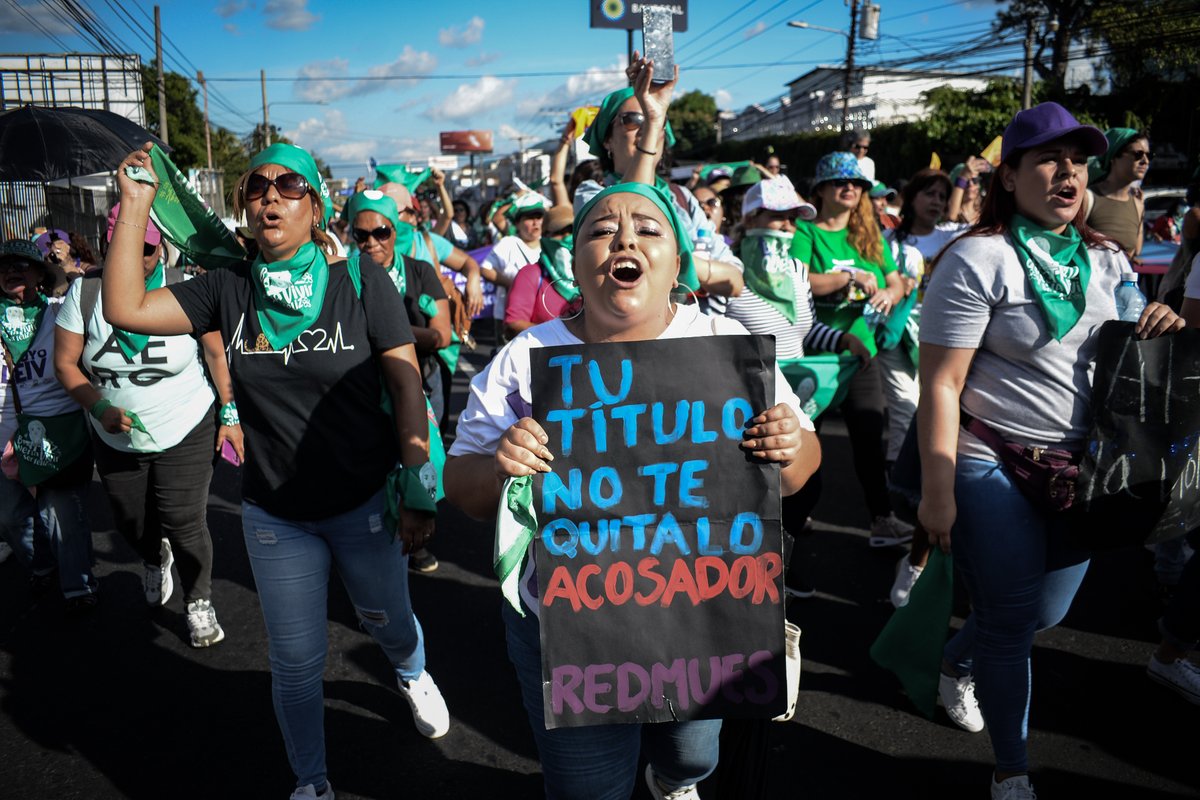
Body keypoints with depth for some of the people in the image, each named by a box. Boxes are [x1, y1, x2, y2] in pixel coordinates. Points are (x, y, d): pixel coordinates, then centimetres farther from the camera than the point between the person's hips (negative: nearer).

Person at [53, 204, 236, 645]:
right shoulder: (85, 292, -8)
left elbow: (216, 353, -4)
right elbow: (65, 363, -4)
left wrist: (229, 414, -6)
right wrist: (101, 408, -19)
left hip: (186, 433, -3)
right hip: (116, 440, 3)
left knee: (184, 524, -5)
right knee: (130, 523, 17)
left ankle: (199, 602, 21)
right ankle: (155, 560, 54)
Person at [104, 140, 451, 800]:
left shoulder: (360, 280, -11)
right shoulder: (229, 289, -2)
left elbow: (406, 387, -11)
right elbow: (125, 309, -10)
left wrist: (419, 496, -12)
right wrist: (135, 206, -13)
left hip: (365, 503, -1)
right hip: (275, 516, 2)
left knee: (387, 621, 21)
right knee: (296, 662, 13)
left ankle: (412, 674, 59)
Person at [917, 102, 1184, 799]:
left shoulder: (1106, 259, 8)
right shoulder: (979, 260, -13)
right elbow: (941, 386, -17)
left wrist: (1162, 325, -5)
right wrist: (937, 493, -19)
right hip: (994, 466, -7)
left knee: (1048, 610, 19)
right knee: (1011, 623, 2)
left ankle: (956, 665, 49)